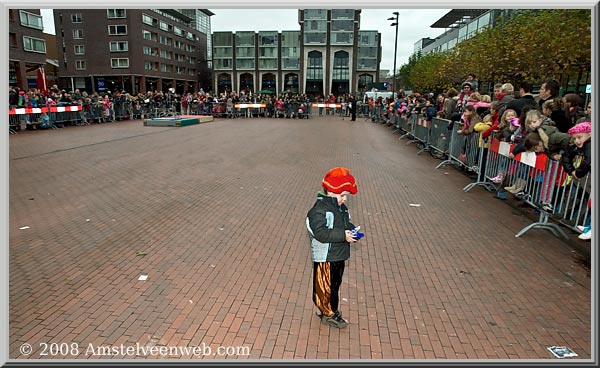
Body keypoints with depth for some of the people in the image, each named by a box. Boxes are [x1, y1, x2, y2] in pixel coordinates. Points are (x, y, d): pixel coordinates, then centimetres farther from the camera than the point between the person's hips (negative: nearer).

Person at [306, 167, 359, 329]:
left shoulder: (341, 207, 6)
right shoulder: (319, 210, -23)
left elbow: (346, 223, 19)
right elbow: (320, 233, -30)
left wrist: (352, 230, -3)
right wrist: (343, 235, -32)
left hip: (339, 255, 9)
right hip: (325, 257, -9)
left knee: (335, 284, 22)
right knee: (325, 286, 8)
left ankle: (332, 310, 39)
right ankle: (328, 314, 26)